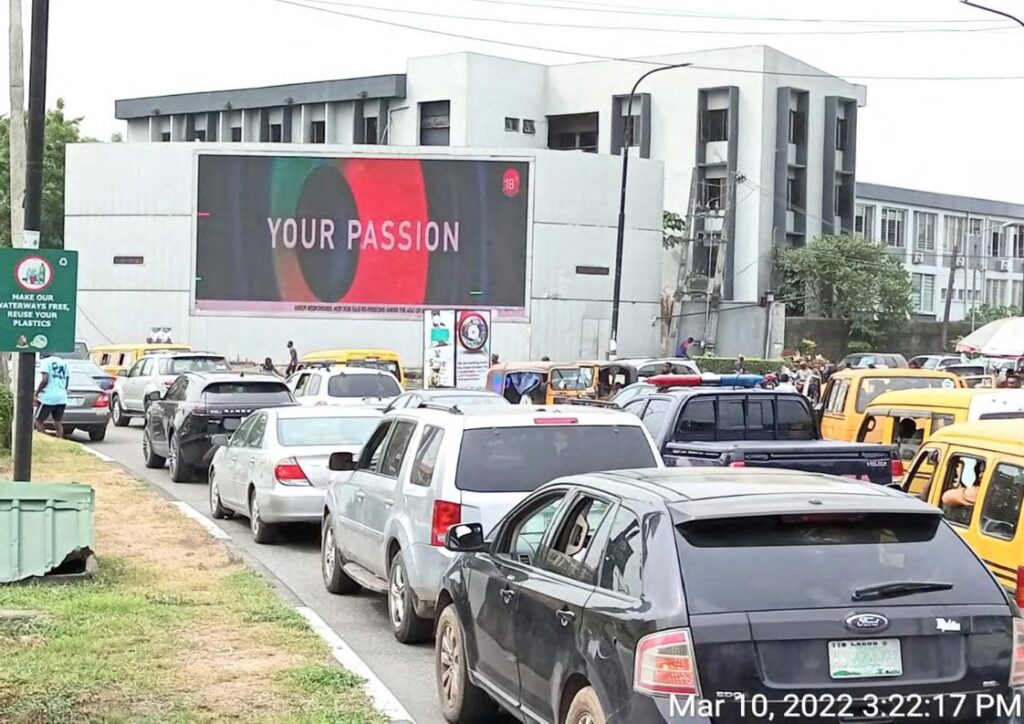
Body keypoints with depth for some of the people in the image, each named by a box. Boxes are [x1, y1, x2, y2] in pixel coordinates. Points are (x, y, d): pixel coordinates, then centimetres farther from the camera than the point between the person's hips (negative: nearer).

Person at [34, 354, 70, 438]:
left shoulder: (46, 362, -4)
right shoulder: (64, 363, 17)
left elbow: (45, 380, -15)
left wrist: (36, 393, -7)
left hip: (48, 397, -6)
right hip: (62, 398, 6)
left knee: (39, 420, 4)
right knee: (58, 422, 9)